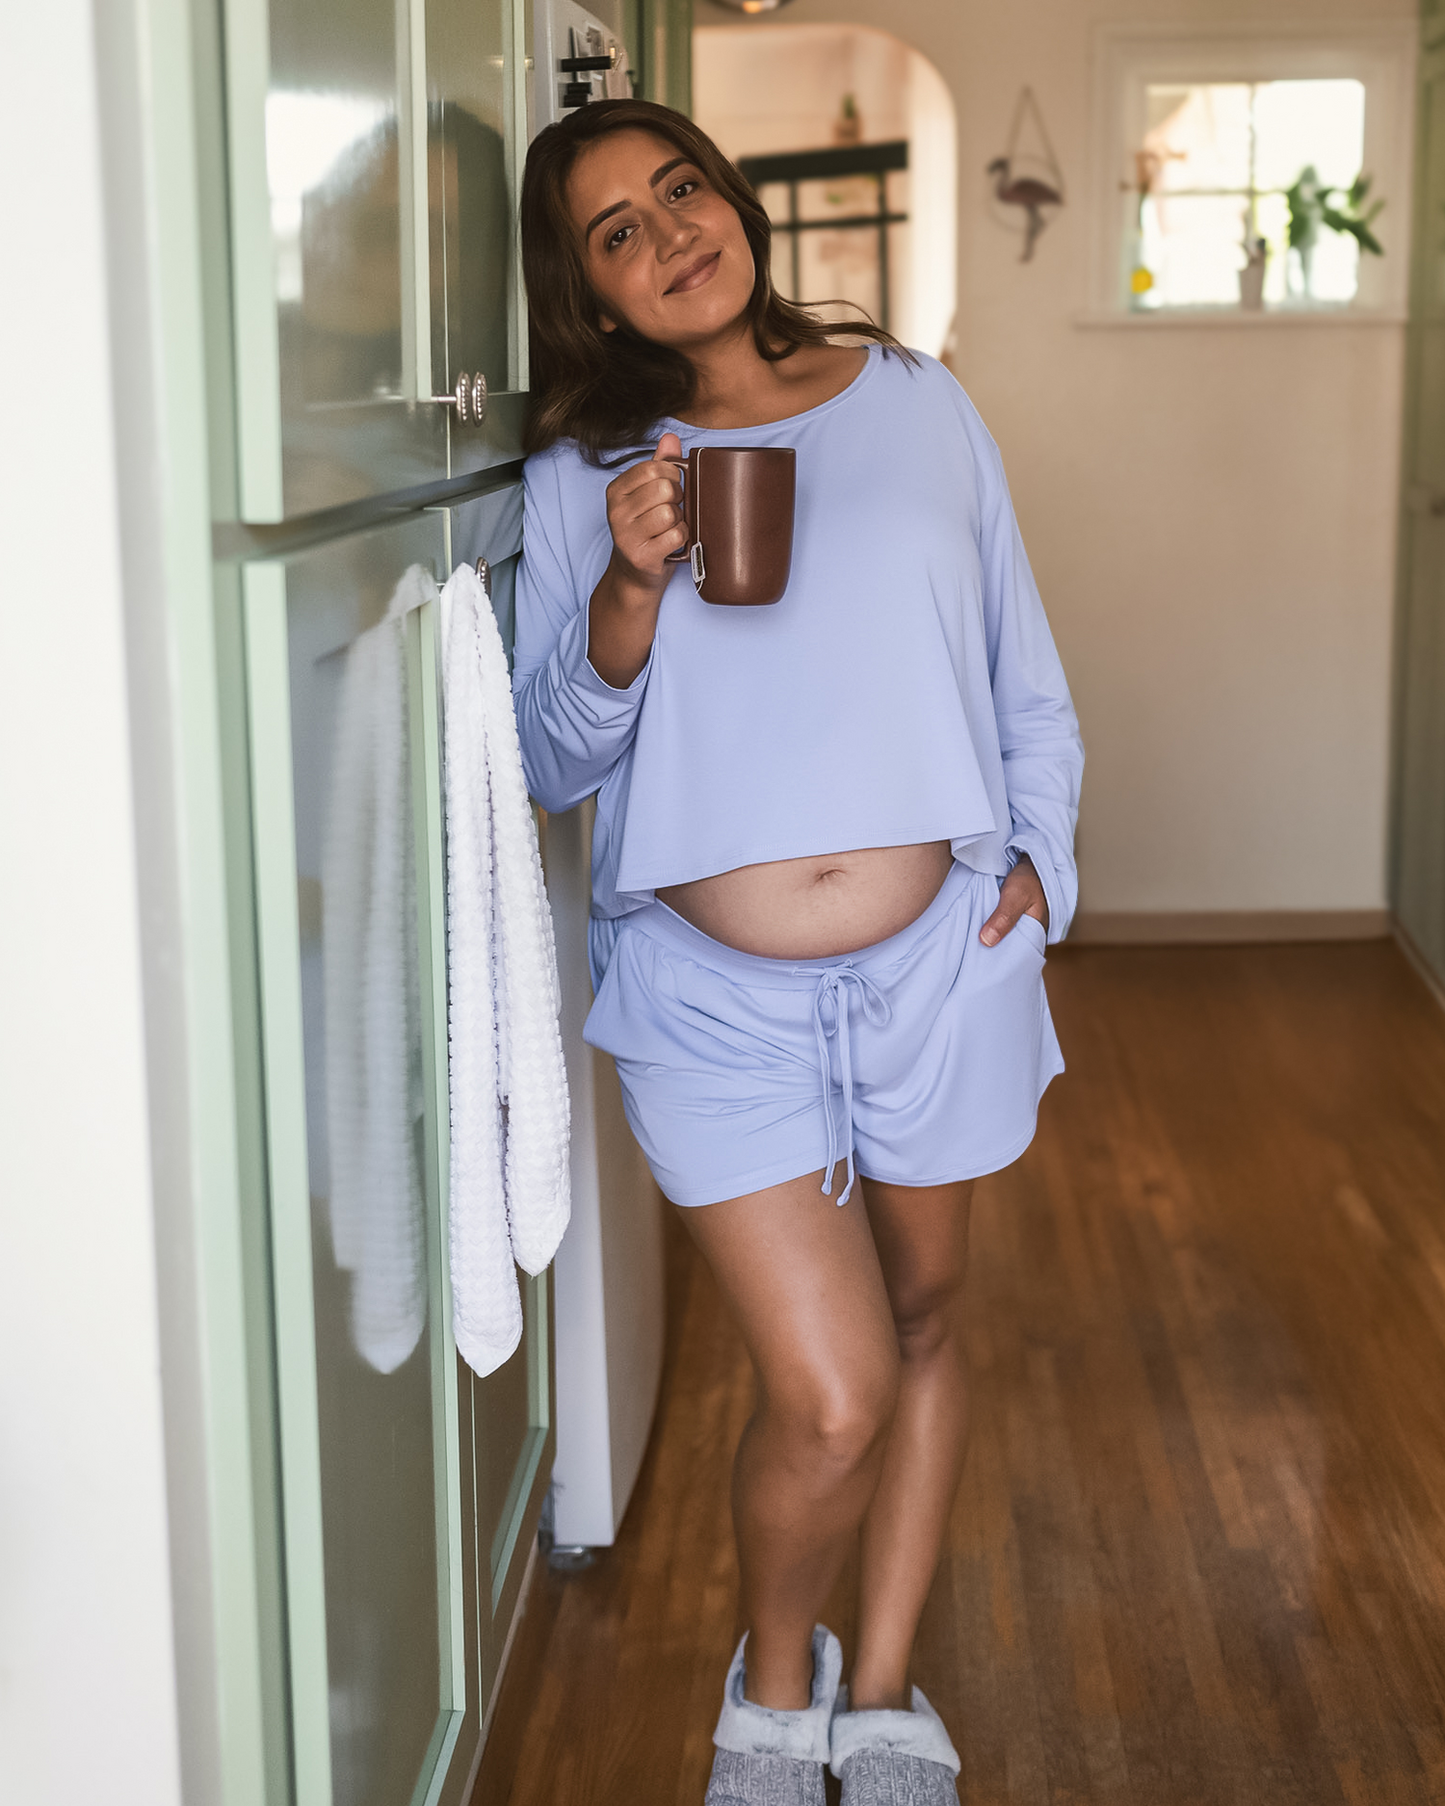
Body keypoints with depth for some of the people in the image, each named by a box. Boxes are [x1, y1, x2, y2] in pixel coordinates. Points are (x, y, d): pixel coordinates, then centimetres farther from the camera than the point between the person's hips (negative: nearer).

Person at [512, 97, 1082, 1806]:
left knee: (922, 1318, 15)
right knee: (827, 1400, -6)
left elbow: (1026, 679, 11)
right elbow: (549, 763, -2)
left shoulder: (916, 404, 5)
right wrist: (628, 595, -17)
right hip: (713, 995, -2)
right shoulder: (584, 476, 0)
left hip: (937, 963, 3)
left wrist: (1040, 861, 0)